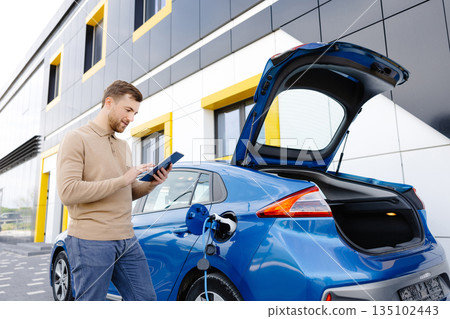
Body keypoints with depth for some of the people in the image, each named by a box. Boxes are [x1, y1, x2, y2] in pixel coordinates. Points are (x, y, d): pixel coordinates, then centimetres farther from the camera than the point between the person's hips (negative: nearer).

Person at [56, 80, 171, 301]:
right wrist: (122, 180, -18)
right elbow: (68, 192, -18)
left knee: (146, 298, 10)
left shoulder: (124, 146, 18)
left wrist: (151, 183, -1)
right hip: (90, 242, -6)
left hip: (127, 241, 7)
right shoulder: (77, 139, -5)